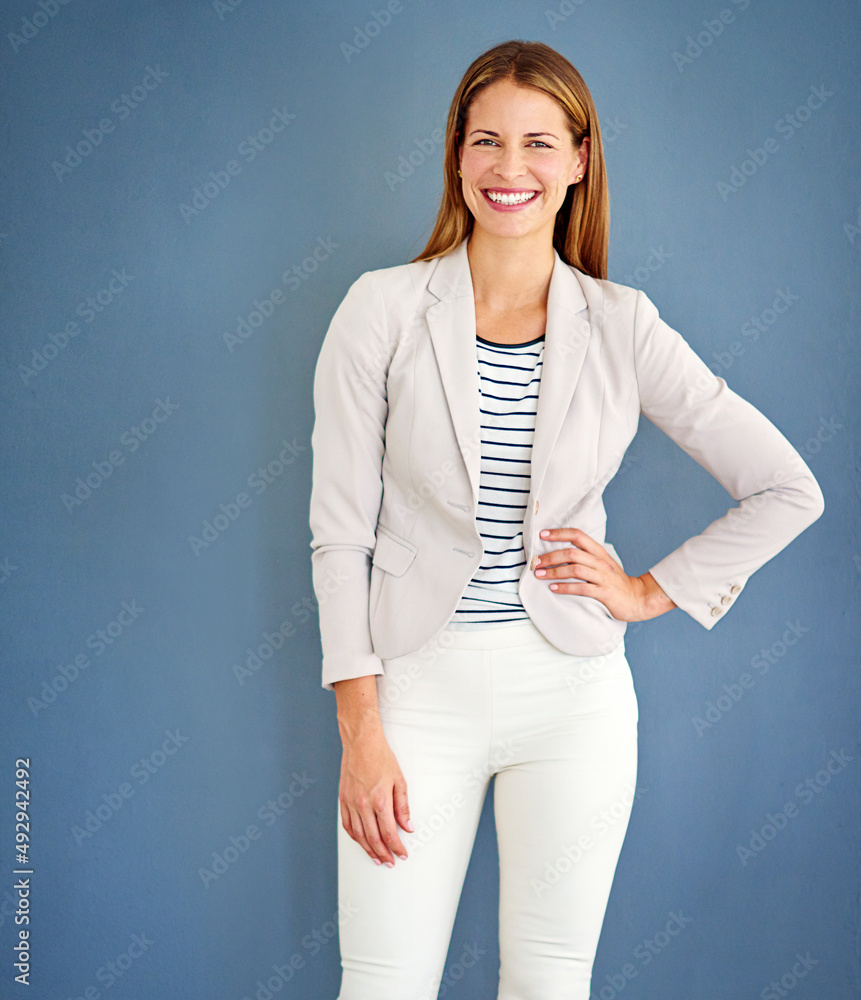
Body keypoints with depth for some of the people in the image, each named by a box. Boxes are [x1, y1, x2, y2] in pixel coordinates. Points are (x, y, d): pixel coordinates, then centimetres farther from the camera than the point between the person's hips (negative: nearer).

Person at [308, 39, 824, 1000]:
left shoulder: (622, 326, -1)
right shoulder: (382, 308, -4)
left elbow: (789, 491, 4)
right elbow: (339, 532, -5)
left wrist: (652, 591, 0)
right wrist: (361, 732, -8)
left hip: (572, 692, 1)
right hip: (419, 680, -1)